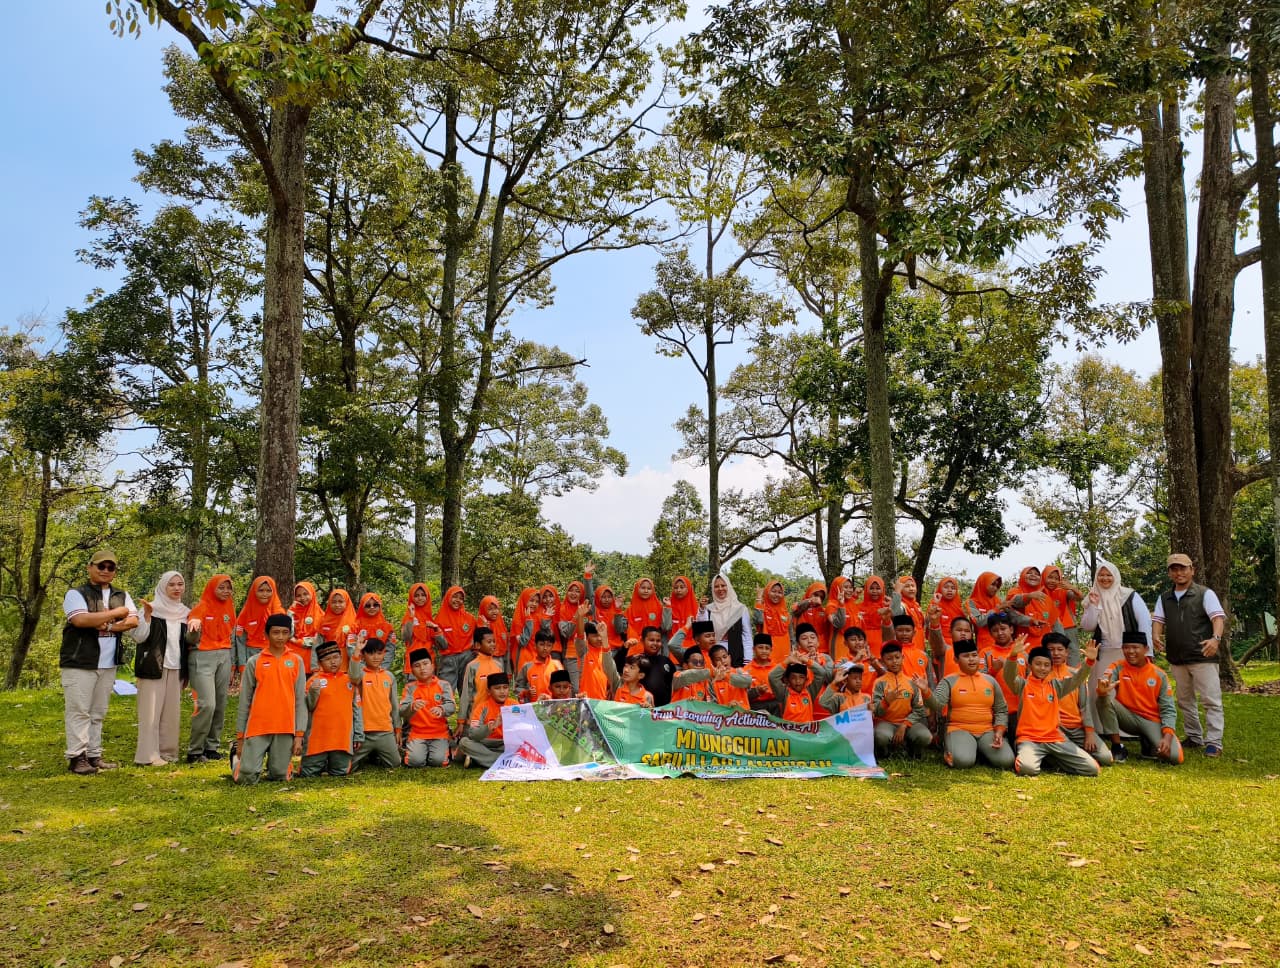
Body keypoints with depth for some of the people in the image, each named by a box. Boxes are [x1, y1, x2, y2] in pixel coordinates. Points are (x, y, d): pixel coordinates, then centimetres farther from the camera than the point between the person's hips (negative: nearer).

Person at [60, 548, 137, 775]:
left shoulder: (122, 596, 13)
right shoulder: (76, 594, -2)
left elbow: (133, 621, 0)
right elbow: (80, 620, -20)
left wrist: (108, 626, -15)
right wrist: (116, 613, -13)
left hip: (108, 664, 5)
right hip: (80, 663, -5)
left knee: (98, 713, 10)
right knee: (78, 712, -4)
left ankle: (94, 755, 15)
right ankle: (76, 757, 0)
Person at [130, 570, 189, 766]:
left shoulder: (185, 613, 12)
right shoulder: (150, 609, -3)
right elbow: (139, 637, -11)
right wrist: (147, 615, -23)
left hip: (175, 669, 5)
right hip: (153, 668, -5)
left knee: (171, 713, 7)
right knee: (151, 712, -5)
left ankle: (167, 751, 15)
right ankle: (148, 755, -1)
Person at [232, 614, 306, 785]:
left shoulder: (296, 661, 6)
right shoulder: (254, 661, 3)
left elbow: (300, 700, 4)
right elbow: (244, 701, 5)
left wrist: (299, 735, -2)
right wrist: (240, 736, 4)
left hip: (285, 728, 1)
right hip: (257, 728, -1)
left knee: (281, 776, -2)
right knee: (247, 777, -6)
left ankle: (275, 764, 32)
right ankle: (238, 759, 27)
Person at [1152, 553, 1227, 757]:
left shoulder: (1205, 594, -2)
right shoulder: (1164, 598, 12)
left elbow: (1218, 617, -12)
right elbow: (1158, 620, 7)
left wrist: (1216, 638, -30)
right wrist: (1156, 636, -15)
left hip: (1202, 657, -5)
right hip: (1177, 659, 6)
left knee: (1211, 700, -7)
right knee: (1184, 701, 14)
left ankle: (1214, 742, -4)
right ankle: (1194, 737, 26)